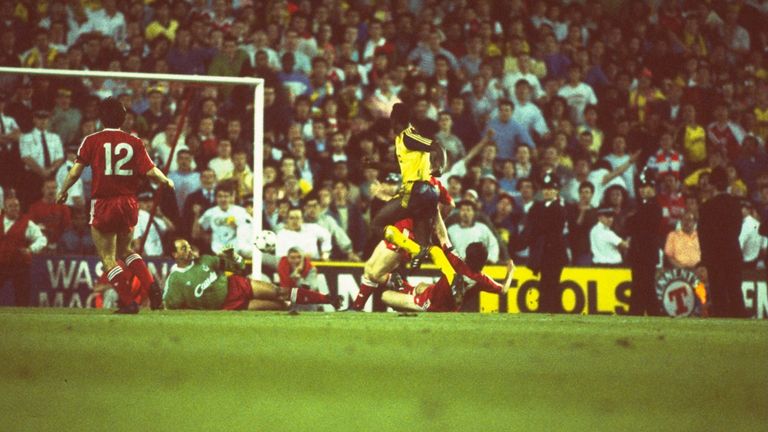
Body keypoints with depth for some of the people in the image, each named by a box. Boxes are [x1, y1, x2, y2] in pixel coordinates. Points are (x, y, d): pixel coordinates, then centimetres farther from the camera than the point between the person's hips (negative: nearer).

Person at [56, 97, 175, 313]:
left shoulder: (92, 140, -3)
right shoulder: (134, 142, 1)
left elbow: (75, 171, -5)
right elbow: (150, 171, -4)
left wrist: (63, 191, 11)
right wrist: (167, 181, 16)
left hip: (103, 204, -4)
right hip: (129, 204, 4)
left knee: (108, 257, 4)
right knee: (125, 250, 23)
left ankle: (128, 302, -7)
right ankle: (151, 285, 2)